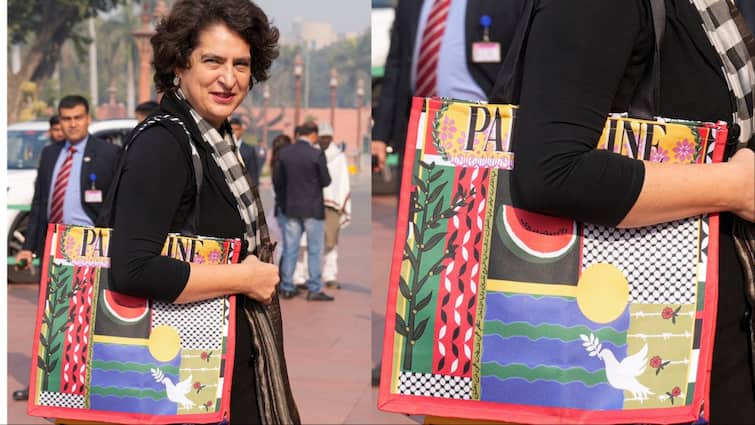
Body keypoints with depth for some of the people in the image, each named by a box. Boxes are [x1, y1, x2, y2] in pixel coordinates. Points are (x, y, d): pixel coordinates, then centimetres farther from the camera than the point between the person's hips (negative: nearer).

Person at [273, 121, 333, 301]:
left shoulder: (284, 153, -2)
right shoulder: (316, 154, -14)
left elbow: (277, 180, 4)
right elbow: (326, 181, -10)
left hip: (290, 208, 4)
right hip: (312, 208, -4)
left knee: (289, 249, 11)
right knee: (314, 250, 5)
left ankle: (287, 288, 15)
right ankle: (314, 289, 6)